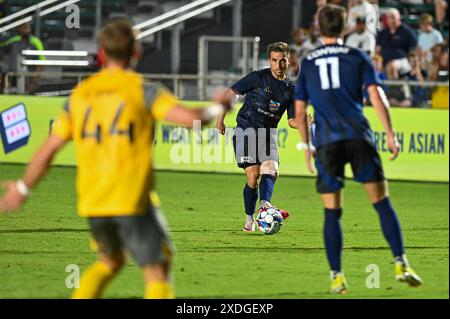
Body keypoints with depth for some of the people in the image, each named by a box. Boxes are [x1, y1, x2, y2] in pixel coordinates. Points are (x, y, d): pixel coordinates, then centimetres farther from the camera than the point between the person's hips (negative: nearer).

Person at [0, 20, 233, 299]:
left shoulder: (80, 95, 8)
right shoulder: (142, 90, -6)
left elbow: (48, 151, 9)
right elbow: (191, 118, -15)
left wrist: (23, 188, 23)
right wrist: (216, 108, 7)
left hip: (92, 201, 5)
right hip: (133, 201, -5)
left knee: (111, 261, 27)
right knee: (157, 272, 2)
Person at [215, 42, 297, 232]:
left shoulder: (291, 89, 7)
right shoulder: (258, 78, -6)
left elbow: (292, 121, 10)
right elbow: (230, 93, 0)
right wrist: (220, 120, -2)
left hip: (268, 133, 5)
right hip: (246, 129, -5)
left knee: (271, 171, -19)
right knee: (253, 174, -13)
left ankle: (265, 204, -36)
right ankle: (249, 219, -5)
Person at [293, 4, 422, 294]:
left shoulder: (307, 64, 15)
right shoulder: (358, 57, 9)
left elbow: (300, 111, 14)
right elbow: (376, 95, -2)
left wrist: (307, 145, 24)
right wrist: (391, 134, -2)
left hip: (327, 141, 1)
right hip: (358, 137, -1)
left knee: (332, 212, 5)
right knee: (382, 202, 1)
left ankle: (337, 277, 0)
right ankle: (401, 264, -8)